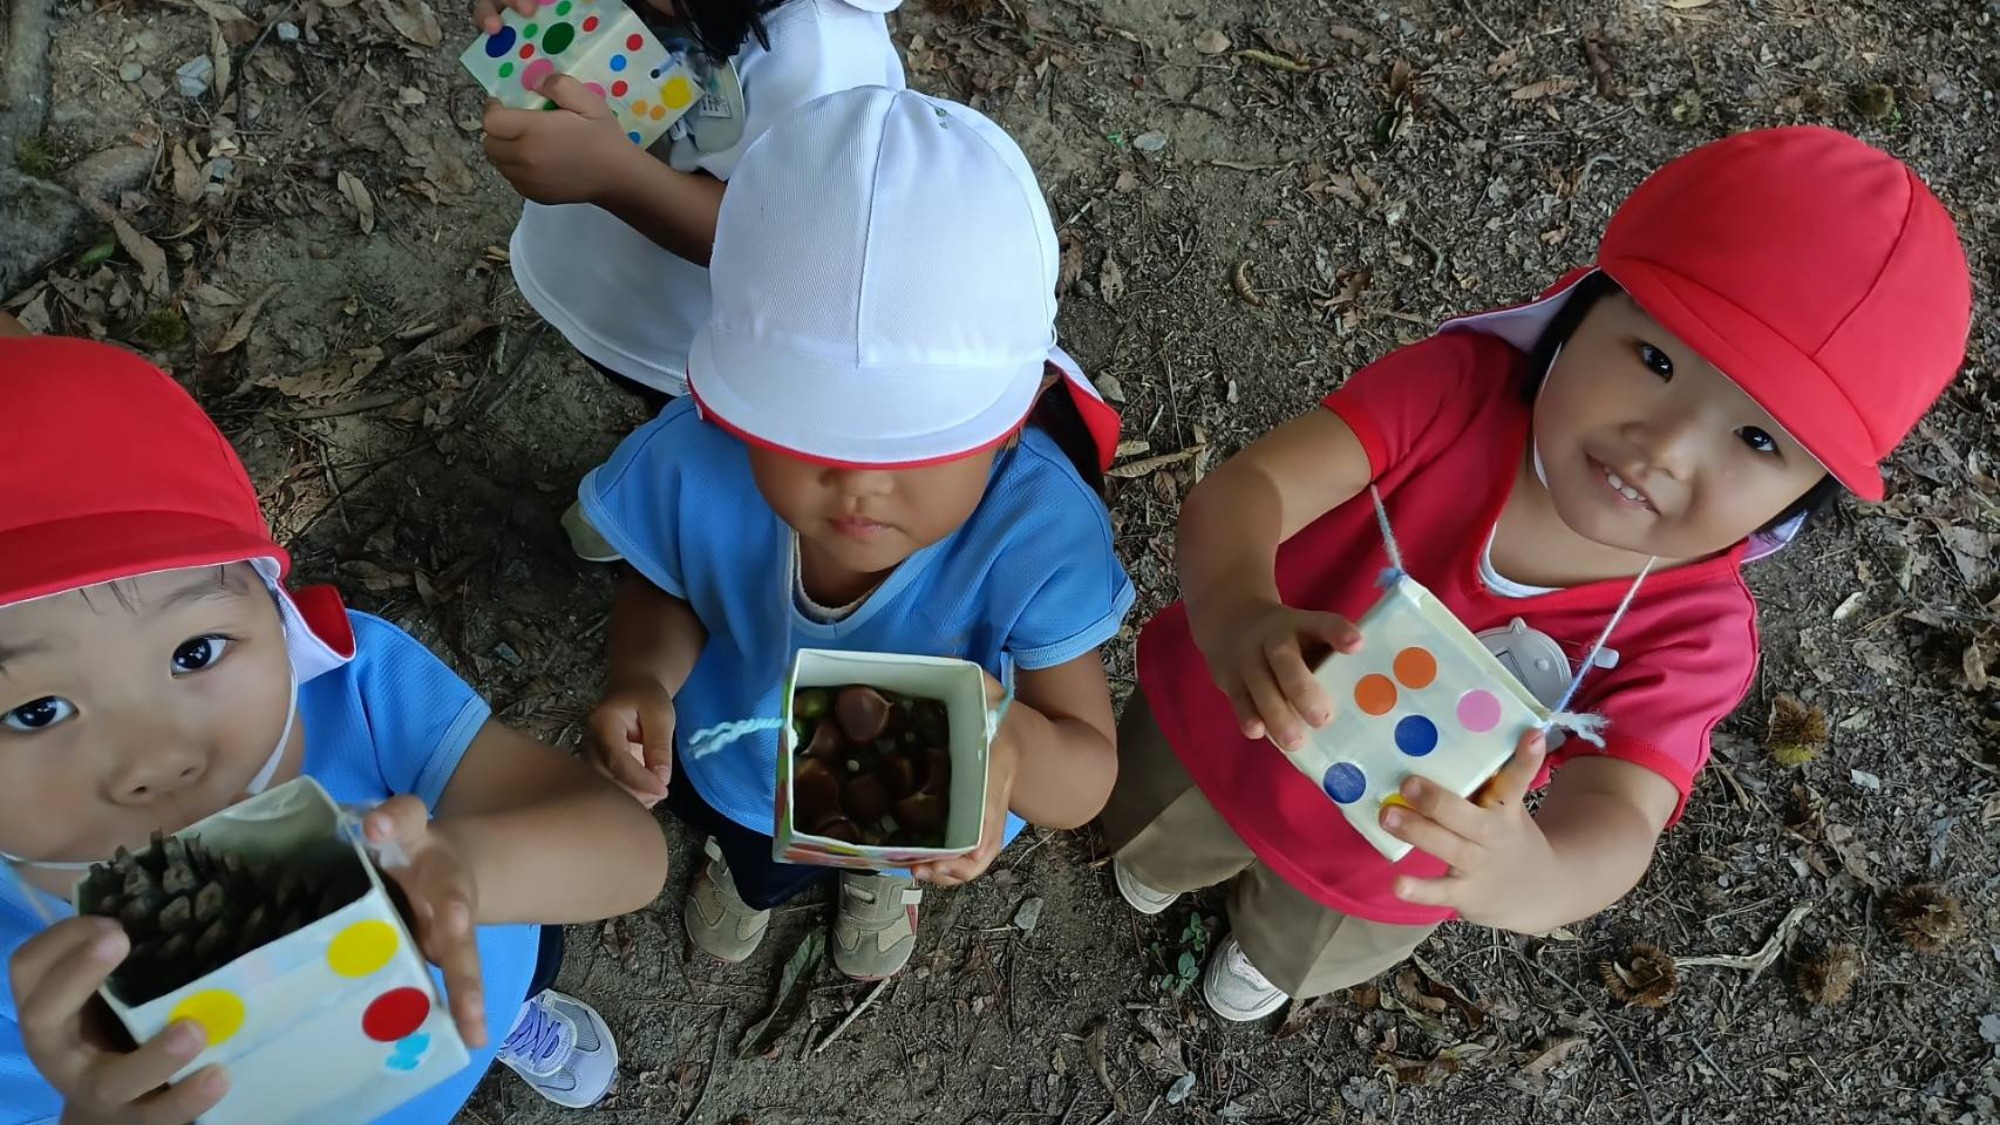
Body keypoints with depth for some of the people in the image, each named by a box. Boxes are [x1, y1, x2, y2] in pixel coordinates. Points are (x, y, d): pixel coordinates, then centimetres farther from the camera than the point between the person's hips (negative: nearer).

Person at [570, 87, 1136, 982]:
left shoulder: (1036, 532, -46)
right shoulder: (696, 465, -38)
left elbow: (1088, 779, -40)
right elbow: (662, 594, -15)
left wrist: (1010, 746, -65)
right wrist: (643, 680, -39)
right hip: (740, 769, 1)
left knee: (897, 854, 39)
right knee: (750, 857, 39)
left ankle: (884, 875, 78)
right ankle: (743, 858, 79)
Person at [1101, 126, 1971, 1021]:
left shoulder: (1690, 633, -33)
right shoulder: (1455, 387, -36)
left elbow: (1617, 817, -46)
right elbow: (1240, 491, -44)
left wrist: (1538, 875, -71)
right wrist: (1237, 616, -67)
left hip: (1375, 864, 1)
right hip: (1215, 719, 0)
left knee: (1303, 947, 38)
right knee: (1149, 836, 37)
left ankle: (1262, 953, 77)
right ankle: (1167, 857, 76)